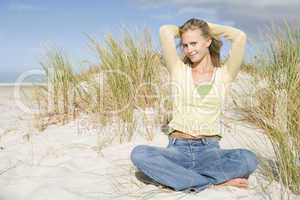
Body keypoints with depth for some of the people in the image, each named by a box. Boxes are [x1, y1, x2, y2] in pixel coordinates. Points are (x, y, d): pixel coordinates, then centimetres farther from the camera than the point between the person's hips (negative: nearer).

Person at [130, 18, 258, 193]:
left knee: (249, 159, -30)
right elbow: (165, 31, -1)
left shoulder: (224, 74, 7)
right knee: (139, 154, -30)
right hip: (178, 149, 1)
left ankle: (176, 175, -18)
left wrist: (209, 27, 10)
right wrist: (183, 30, 18)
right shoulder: (179, 70, 8)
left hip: (209, 151, 0)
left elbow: (240, 37, -4)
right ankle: (212, 183, -23)